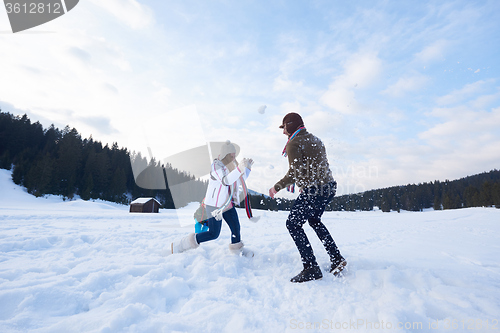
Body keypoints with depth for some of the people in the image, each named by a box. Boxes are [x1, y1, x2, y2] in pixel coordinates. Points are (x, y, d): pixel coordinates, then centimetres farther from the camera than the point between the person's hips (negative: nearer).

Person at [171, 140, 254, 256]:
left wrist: (248, 167, 4)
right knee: (213, 234, 0)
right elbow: (225, 181, -37)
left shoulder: (232, 164, 5)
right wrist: (239, 168, -48)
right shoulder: (216, 165, -20)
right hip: (215, 205, -7)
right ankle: (178, 246, 14)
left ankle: (236, 247, 41)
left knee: (236, 227, 11)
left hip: (228, 203, 7)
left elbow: (241, 180, 15)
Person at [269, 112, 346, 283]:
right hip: (329, 186, 10)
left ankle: (311, 268, 0)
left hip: (314, 189, -10)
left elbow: (294, 173, -17)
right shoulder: (316, 140, 18)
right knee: (314, 220, 27)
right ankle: (337, 259, 27)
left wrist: (277, 187, -5)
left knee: (293, 224, 0)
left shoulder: (294, 143, -9)